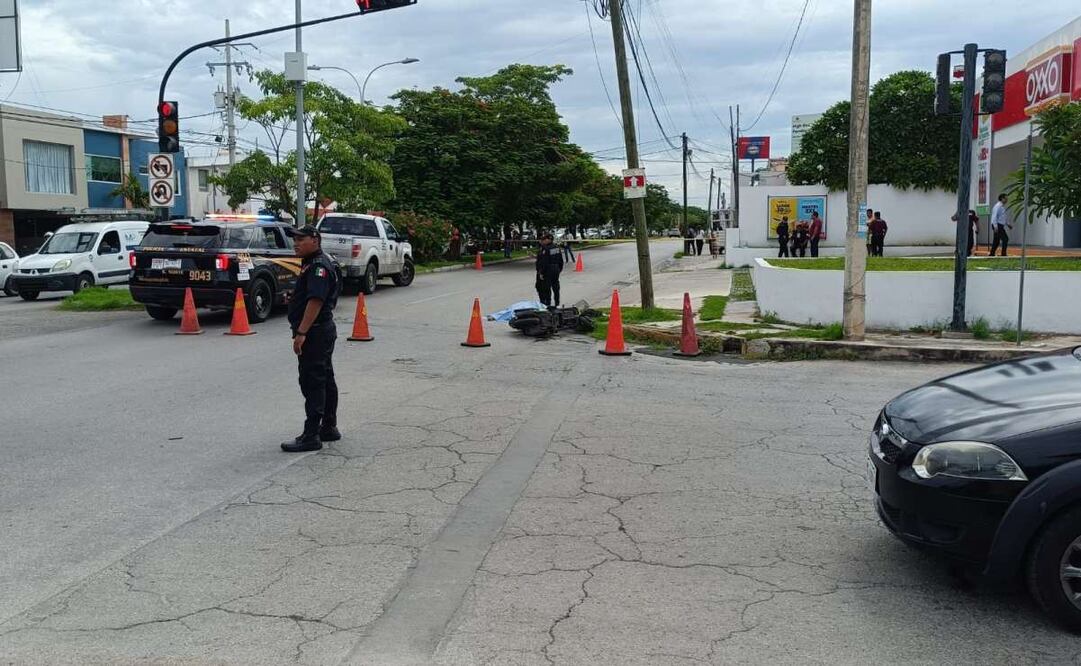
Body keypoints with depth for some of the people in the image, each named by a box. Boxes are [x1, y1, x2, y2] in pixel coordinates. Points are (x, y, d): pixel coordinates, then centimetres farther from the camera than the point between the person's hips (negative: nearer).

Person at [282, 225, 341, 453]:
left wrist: (301, 333, -28)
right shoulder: (313, 264, 18)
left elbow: (315, 301, -26)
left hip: (315, 333, -11)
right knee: (325, 381, 15)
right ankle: (329, 428, 23)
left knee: (313, 384, -9)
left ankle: (311, 436, -6)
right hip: (323, 331, 11)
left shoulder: (319, 266, -17)